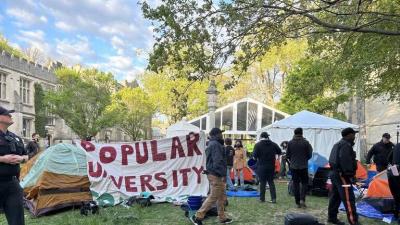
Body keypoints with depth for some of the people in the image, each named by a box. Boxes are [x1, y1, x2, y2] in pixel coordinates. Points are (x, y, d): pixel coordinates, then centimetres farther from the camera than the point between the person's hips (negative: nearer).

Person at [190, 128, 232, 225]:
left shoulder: (212, 144, 17)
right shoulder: (215, 144, -15)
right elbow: (218, 161, -23)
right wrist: (223, 174, -22)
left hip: (214, 174, 10)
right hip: (216, 175, -10)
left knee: (222, 196, 15)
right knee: (213, 197, -5)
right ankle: (198, 216, -1)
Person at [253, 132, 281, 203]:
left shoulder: (258, 145, -9)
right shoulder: (273, 144, 3)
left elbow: (254, 156, -13)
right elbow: (279, 152, 9)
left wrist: (257, 158, 9)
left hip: (261, 166, -3)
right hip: (271, 166, 3)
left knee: (262, 182, 5)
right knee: (271, 182, 12)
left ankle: (262, 198, 10)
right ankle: (273, 198, 8)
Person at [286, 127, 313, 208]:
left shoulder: (290, 143, -2)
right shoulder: (306, 142, -7)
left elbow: (287, 155, 3)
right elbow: (309, 155, -2)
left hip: (294, 166, 2)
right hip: (303, 166, -1)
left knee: (295, 183, 7)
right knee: (304, 183, 10)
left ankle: (298, 202, 9)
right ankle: (302, 199, -7)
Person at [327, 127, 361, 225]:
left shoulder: (338, 144, 19)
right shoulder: (346, 145, -14)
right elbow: (345, 161, -25)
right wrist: (350, 174, -23)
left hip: (335, 173, 11)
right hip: (342, 175, -11)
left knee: (335, 197, 15)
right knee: (349, 199, -9)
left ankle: (332, 217, 22)